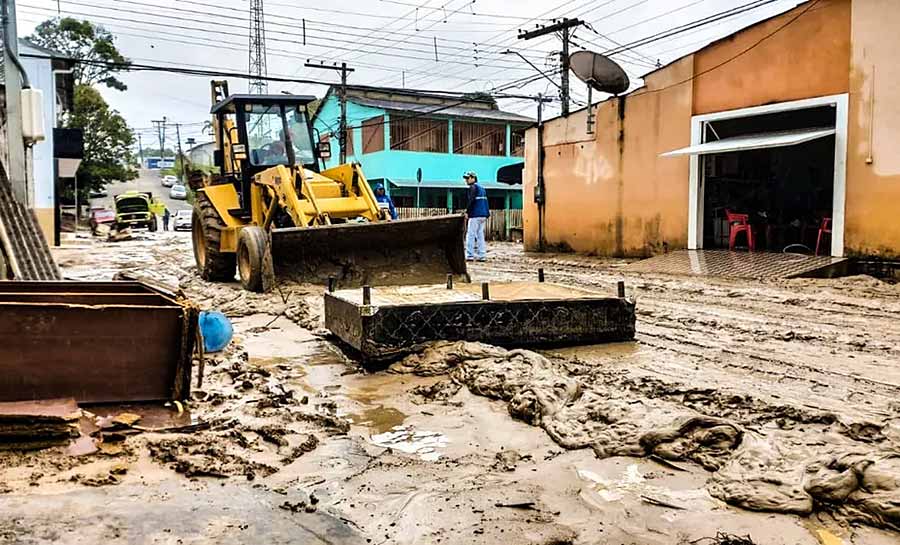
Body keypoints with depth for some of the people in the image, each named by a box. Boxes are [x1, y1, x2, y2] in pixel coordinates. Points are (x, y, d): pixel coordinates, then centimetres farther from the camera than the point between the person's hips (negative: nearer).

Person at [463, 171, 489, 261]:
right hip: (483, 215, 8)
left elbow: (471, 200, -15)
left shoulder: (473, 187, -5)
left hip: (475, 215, -8)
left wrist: (467, 211, -11)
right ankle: (482, 255, 9)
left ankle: (470, 255, -9)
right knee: (480, 235, 11)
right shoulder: (482, 188, 21)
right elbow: (485, 201, 18)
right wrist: (487, 214, 16)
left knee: (470, 235, -6)